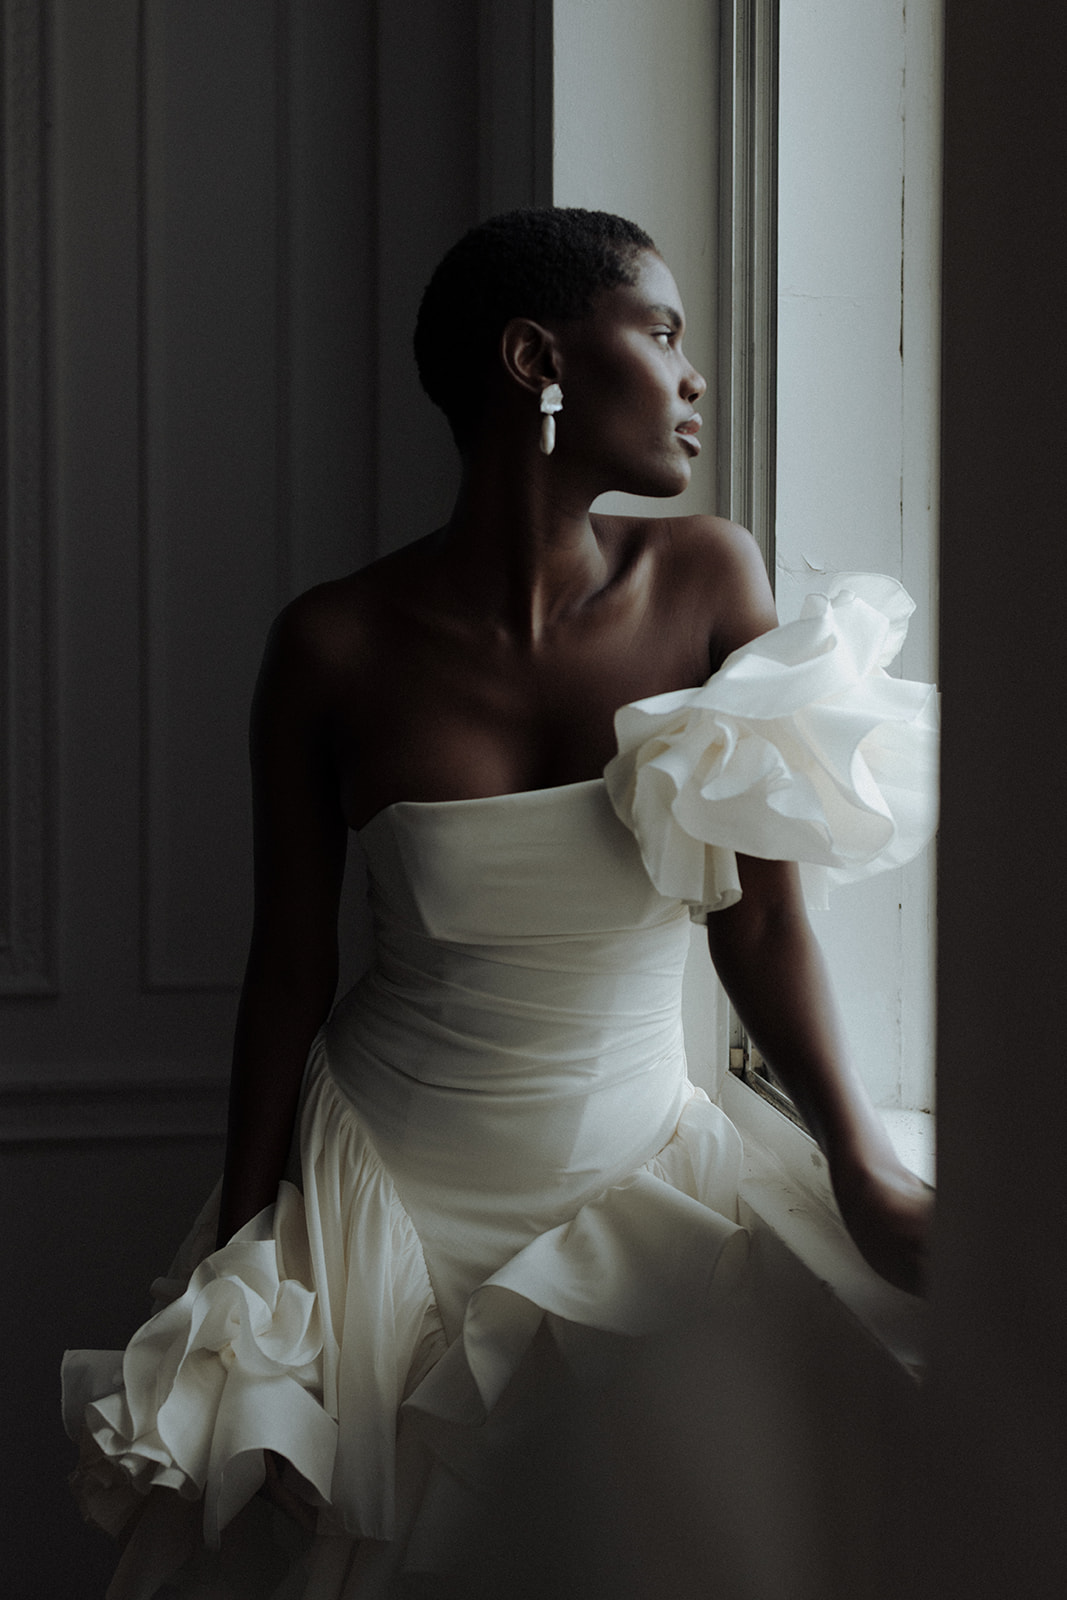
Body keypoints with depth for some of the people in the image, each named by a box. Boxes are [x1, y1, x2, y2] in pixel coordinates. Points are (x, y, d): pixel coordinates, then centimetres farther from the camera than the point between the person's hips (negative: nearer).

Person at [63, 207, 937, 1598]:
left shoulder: (710, 581, -8)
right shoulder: (336, 648, -12)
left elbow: (760, 912, -7)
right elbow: (290, 970, -3)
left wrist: (867, 1170, -18)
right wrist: (239, 1256, -1)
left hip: (626, 1178, 2)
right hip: (378, 1182, -1)